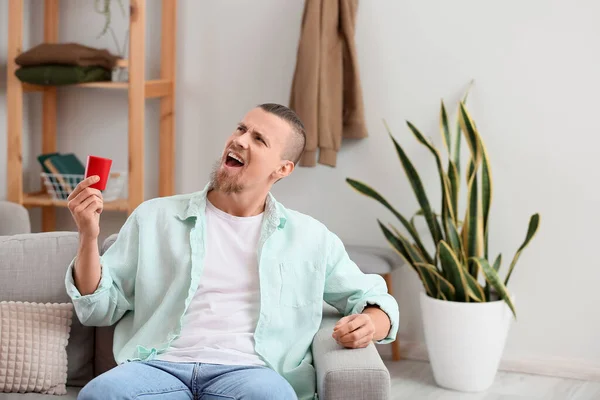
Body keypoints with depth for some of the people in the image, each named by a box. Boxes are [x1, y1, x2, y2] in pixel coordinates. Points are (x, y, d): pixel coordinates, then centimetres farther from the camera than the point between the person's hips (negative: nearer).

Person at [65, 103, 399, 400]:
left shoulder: (309, 237, 18)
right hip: (161, 365, 1)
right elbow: (101, 307, 16)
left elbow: (372, 297, 23)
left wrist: (369, 323, -2)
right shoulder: (154, 217, 17)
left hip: (249, 370, 0)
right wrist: (89, 238, -1)